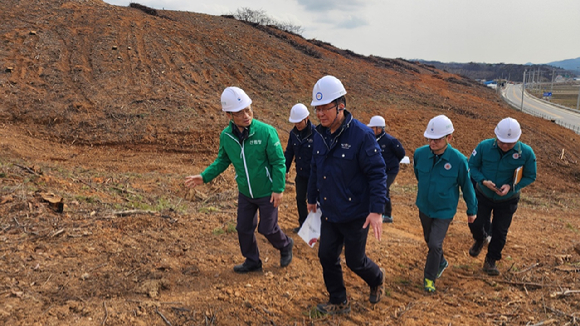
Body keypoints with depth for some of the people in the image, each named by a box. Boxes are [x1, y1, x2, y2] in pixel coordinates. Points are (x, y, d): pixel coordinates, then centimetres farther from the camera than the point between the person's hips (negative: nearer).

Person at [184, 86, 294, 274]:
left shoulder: (266, 131, -22)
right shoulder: (226, 136, -10)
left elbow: (279, 162, -16)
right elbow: (222, 161, 5)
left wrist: (278, 189, -17)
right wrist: (204, 177, -8)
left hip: (267, 193, -4)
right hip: (245, 193, 5)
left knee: (267, 228, 7)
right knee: (244, 229, 13)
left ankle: (286, 246, 39)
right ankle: (252, 262, 36)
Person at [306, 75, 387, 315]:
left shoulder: (361, 134, -20)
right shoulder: (319, 134, 0)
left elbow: (377, 173, -18)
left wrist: (377, 210, -23)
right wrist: (312, 198, 21)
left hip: (355, 214, -6)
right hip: (328, 213, 6)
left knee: (354, 260, 8)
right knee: (327, 256, 11)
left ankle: (377, 279, 42)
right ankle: (338, 302, 32)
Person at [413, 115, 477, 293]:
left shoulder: (458, 160, -22)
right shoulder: (419, 153, -15)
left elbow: (467, 186, -7)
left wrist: (472, 210, 3)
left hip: (444, 211, -4)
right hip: (424, 207, 4)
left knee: (435, 244, -8)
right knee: (429, 240, 20)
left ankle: (429, 278, 15)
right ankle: (441, 262, 50)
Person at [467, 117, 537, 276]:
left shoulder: (526, 153, -21)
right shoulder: (484, 146, -21)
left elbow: (530, 177, -9)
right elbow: (472, 166, -8)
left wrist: (511, 186, -26)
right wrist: (483, 180, -26)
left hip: (507, 200, 0)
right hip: (483, 195, 0)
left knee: (500, 232, 8)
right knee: (476, 224, 3)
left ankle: (491, 260, 32)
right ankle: (480, 240, 41)